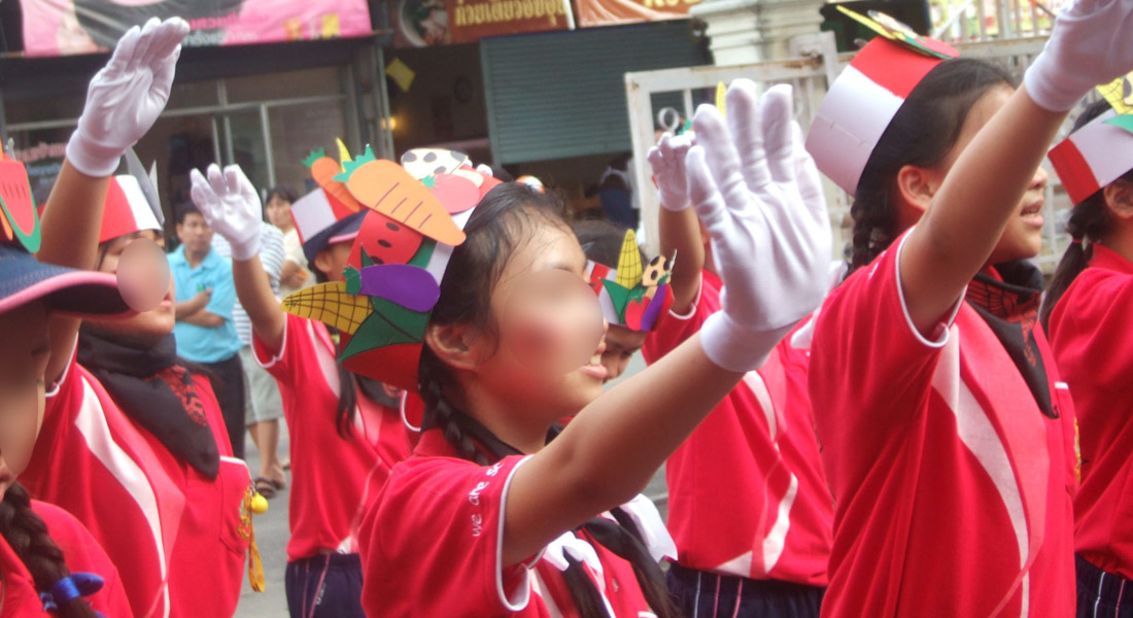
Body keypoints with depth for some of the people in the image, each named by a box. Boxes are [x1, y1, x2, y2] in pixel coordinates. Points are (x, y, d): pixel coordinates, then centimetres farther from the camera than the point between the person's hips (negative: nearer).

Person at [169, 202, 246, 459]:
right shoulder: (165, 266, 5)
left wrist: (174, 309, -6)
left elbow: (215, 317, -12)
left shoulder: (225, 269, -4)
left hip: (221, 367, -2)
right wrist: (193, 305, -14)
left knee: (228, 440, 4)